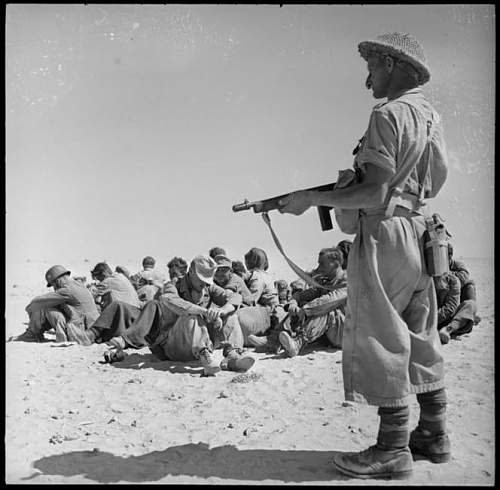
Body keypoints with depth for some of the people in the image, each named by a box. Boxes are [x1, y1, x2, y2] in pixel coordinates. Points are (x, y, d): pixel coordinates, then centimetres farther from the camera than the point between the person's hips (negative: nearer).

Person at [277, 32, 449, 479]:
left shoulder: (389, 115, -13)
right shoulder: (431, 116, 14)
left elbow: (375, 193, -20)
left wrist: (312, 198, -13)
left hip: (385, 234, -9)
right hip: (420, 233, 9)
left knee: (381, 340, -4)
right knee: (420, 338, 14)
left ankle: (393, 449, 1)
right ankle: (433, 434, 23)